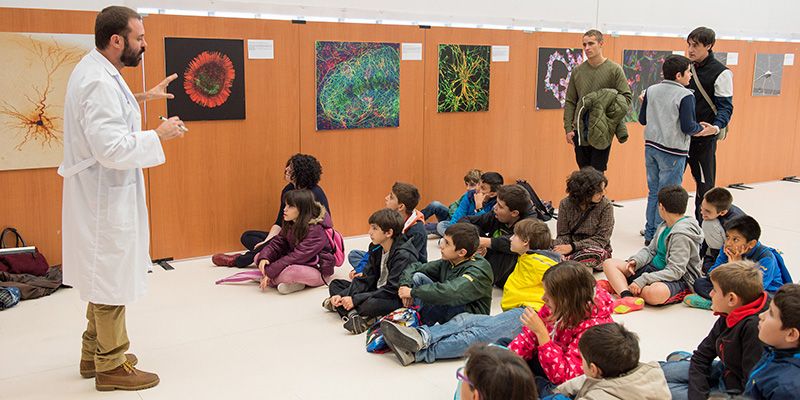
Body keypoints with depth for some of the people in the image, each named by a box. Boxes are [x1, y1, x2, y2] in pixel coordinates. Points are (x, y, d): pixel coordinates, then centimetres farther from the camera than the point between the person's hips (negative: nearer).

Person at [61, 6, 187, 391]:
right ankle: (111, 366, 15)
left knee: (104, 274, 21)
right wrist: (159, 134, -20)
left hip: (104, 193, 11)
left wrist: (143, 96, 26)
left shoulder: (95, 71, 9)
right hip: (105, 197, -11)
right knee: (112, 279, 1)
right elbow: (112, 149, -30)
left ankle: (94, 351, 35)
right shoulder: (99, 82, -24)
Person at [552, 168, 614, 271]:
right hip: (573, 251, 2)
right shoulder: (566, 204, -4)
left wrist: (572, 247, -22)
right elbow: (563, 235, -1)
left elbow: (601, 239, -12)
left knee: (597, 253, -37)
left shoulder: (606, 205, -10)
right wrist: (560, 249, -25)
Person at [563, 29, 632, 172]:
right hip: (580, 131, 3)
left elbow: (626, 96, -3)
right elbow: (570, 102, 9)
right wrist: (568, 128, 0)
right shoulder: (577, 71, 8)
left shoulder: (614, 69, -1)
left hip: (602, 132, -3)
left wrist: (611, 121, -17)